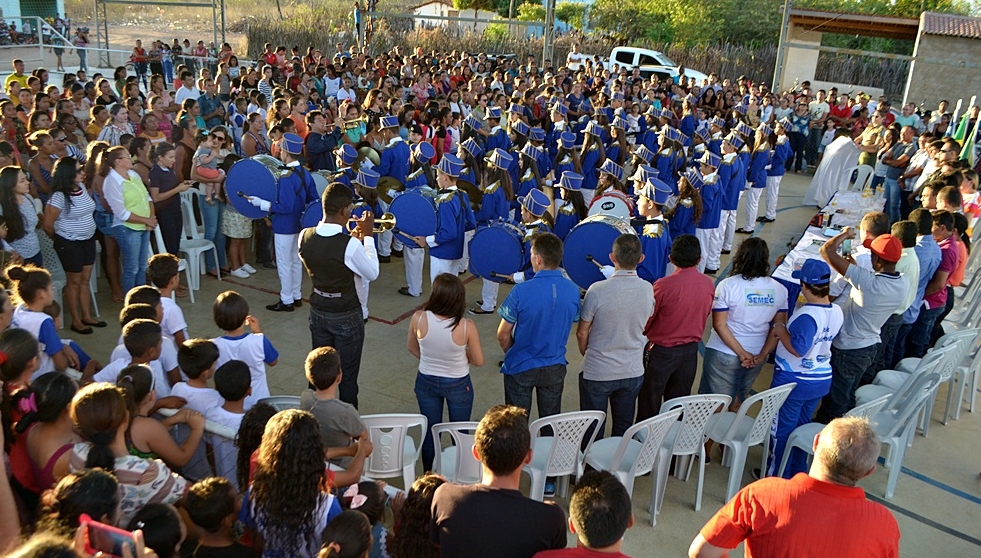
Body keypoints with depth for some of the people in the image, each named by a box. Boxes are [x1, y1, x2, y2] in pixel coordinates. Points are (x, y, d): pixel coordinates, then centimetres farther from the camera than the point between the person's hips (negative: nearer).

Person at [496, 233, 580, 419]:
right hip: (555, 368, 3)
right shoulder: (573, 290, -11)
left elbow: (503, 335, -14)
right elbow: (571, 324, 5)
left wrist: (511, 354, 6)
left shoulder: (521, 291, -23)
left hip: (520, 368, -3)